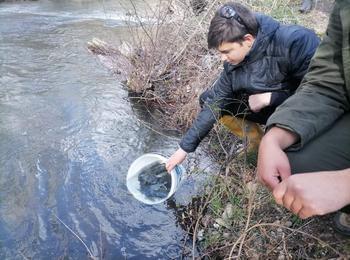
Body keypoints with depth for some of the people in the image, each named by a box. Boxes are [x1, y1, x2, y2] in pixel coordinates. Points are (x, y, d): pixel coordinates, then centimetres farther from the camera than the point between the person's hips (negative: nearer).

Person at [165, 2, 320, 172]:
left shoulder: (295, 41, -31)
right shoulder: (233, 63, -11)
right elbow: (212, 106, -6)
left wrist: (270, 97, -28)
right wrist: (184, 148, -5)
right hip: (270, 108, 6)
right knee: (208, 99, -2)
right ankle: (258, 144, 10)